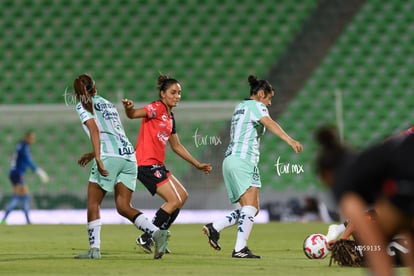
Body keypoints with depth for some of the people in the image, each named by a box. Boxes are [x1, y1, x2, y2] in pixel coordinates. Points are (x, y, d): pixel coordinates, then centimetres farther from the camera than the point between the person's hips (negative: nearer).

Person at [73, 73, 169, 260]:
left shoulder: (83, 106, 7)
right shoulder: (107, 103, 28)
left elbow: (94, 129, -10)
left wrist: (98, 159, -19)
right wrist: (93, 154, 40)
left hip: (109, 156, -6)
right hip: (128, 155, 6)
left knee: (93, 203, 5)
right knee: (123, 207, 3)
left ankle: (94, 249, -2)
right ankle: (157, 232, -16)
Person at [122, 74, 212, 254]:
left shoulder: (170, 117, 17)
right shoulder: (157, 108, -10)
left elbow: (176, 146, 27)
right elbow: (133, 115, -27)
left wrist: (198, 165, 30)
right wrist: (128, 108, -51)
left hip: (157, 165, 10)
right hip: (147, 164, -10)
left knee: (183, 196, 14)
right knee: (175, 201, -12)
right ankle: (146, 238, -6)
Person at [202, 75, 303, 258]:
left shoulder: (240, 107, 24)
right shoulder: (256, 106, -3)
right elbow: (269, 124, -22)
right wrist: (290, 140, -36)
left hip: (230, 159, 9)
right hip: (243, 161, -9)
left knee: (250, 209, 9)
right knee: (250, 206, -15)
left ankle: (214, 227, 1)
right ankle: (240, 248, -23)